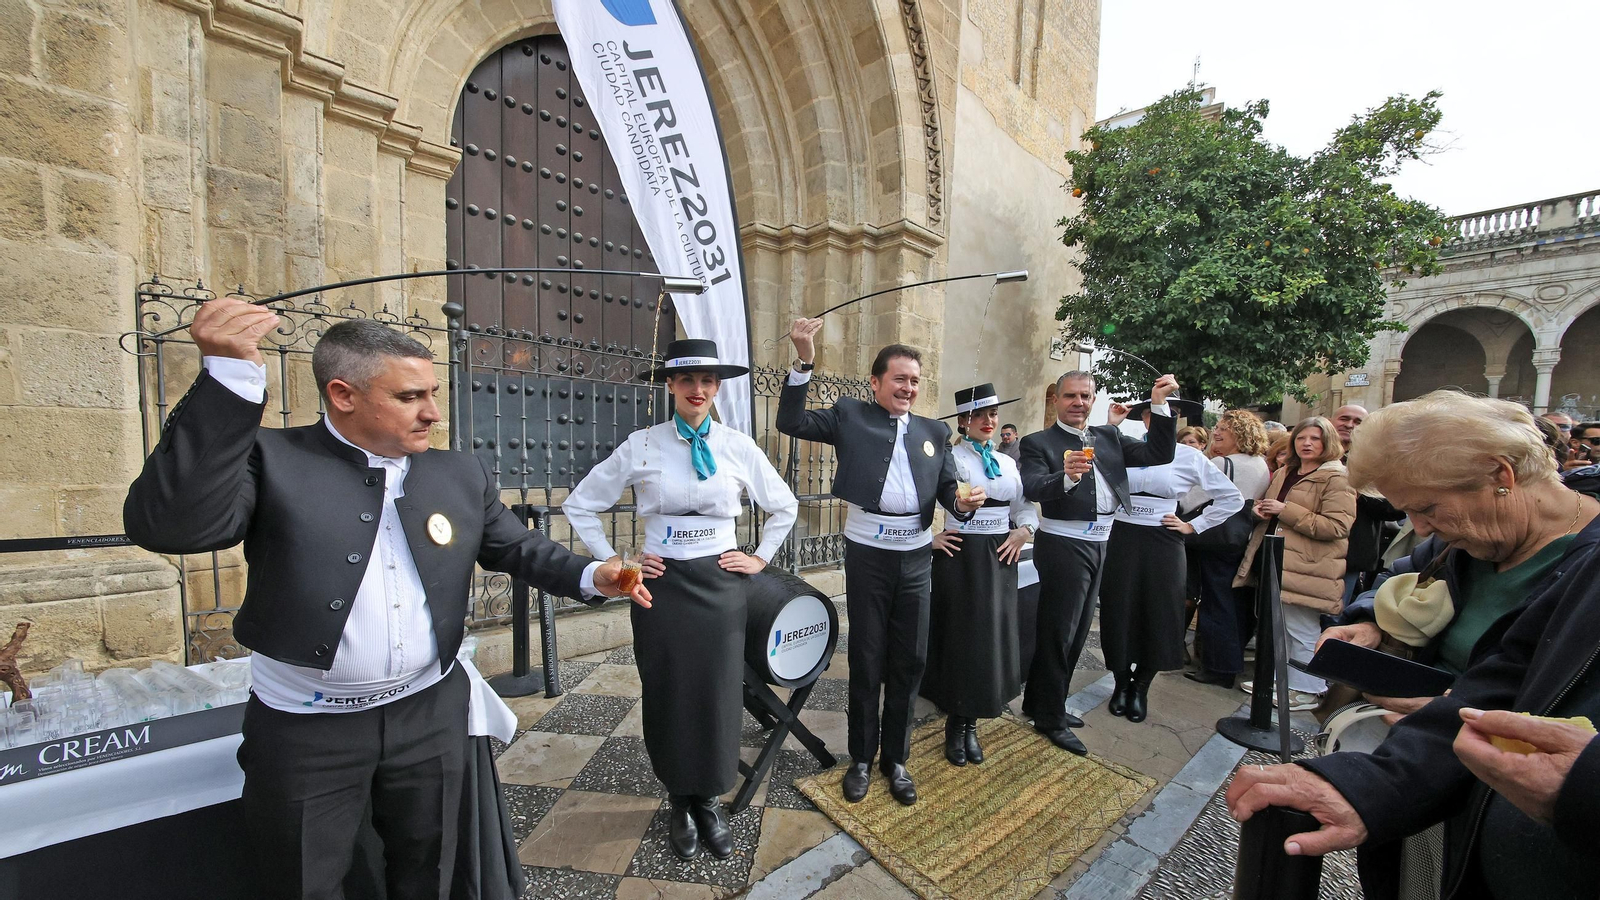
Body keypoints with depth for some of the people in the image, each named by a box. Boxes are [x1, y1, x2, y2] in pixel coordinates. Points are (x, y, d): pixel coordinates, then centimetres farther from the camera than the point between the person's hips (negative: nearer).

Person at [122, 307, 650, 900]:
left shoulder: (462, 475, -1)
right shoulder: (270, 460, -11)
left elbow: (516, 547, 5)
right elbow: (167, 525, -26)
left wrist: (590, 576, -11)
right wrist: (232, 374, -33)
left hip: (430, 715, 3)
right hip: (306, 729, -2)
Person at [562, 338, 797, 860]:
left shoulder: (738, 446, 0)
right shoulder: (640, 447, -3)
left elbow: (785, 507, 12)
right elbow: (579, 506, 5)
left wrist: (760, 558, 6)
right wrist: (612, 561, 0)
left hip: (721, 585, 1)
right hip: (661, 584, 0)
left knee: (719, 695, 7)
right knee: (668, 696, 10)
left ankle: (709, 801, 32)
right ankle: (680, 803, 34)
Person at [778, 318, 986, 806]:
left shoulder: (935, 431, 11)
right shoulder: (850, 416, 1)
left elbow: (947, 488, 9)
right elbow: (791, 422, -9)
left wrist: (964, 502, -14)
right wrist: (804, 362, -19)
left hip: (916, 555, 3)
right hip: (867, 552, -3)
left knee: (910, 660, 12)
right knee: (866, 659, 10)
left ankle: (896, 758, 32)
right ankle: (861, 758, 30)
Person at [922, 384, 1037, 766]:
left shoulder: (1007, 463, 11)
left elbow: (1025, 506, 18)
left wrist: (1024, 531, 0)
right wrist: (928, 538, -13)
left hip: (999, 558, 6)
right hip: (959, 555, -5)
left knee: (992, 639, 11)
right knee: (959, 637, 5)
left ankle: (971, 725, 29)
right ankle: (956, 726, 25)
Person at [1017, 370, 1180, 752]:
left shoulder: (1109, 436, 9)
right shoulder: (1038, 442, -10)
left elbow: (1159, 455, 1)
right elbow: (1031, 488, -25)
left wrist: (1159, 405, -8)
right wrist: (1065, 477, -44)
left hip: (1097, 545, 7)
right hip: (1063, 545, -7)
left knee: (1076, 630, 18)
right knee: (1057, 631, 4)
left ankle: (1041, 702, 36)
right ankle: (1051, 719, 21)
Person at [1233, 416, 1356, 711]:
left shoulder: (1336, 478, -10)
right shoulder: (1283, 474, 14)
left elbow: (1337, 526, -19)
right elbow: (1269, 507, 28)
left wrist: (1285, 510, -21)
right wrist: (1261, 508, 4)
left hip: (1305, 568, -8)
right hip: (1275, 562, 8)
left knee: (1301, 631, 0)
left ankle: (1307, 690, 15)